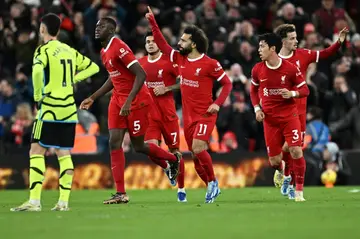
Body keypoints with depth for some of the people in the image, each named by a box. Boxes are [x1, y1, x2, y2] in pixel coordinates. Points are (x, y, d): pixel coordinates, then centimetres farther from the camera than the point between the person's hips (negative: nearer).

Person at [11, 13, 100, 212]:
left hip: (49, 109, -6)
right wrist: (73, 79, 15)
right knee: (64, 154, 8)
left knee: (36, 151, -4)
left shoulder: (44, 50, -6)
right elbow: (93, 67, 23)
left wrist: (38, 97, -12)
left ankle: (34, 201, -11)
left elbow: (37, 71, -25)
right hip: (69, 111, 6)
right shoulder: (70, 51, 14)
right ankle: (64, 201, 4)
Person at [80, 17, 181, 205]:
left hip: (137, 101, -8)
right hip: (118, 99, 8)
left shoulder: (119, 48, -19)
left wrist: (129, 101, -28)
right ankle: (121, 193, -5)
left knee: (138, 146, 2)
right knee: (114, 143, -4)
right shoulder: (104, 52, 10)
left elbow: (141, 74, -24)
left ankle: (173, 159, 31)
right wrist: (93, 98, 20)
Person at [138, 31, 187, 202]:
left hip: (168, 113, -3)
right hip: (149, 113, 3)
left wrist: (166, 89, -16)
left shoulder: (169, 61, -5)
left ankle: (181, 189, 19)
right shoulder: (141, 63, 8)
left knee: (174, 150, 5)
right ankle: (167, 167, 18)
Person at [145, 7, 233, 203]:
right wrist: (152, 22, 5)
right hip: (188, 115, 6)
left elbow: (227, 84, -5)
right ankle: (211, 187, 20)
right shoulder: (180, 59, 5)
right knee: (196, 155, 6)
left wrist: (217, 103, -17)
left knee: (197, 148, -21)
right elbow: (161, 44, 12)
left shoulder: (210, 64, -11)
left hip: (204, 115, -6)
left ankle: (213, 182, -3)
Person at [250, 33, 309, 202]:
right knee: (274, 161, 0)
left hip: (289, 115, -2)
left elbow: (305, 90, -2)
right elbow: (254, 90, 16)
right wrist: (257, 108, 2)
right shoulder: (257, 70, -1)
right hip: (269, 118, 2)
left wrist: (292, 93, -22)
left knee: (296, 151, -16)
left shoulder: (291, 69, -9)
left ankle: (299, 191, -2)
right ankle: (281, 170, 40)